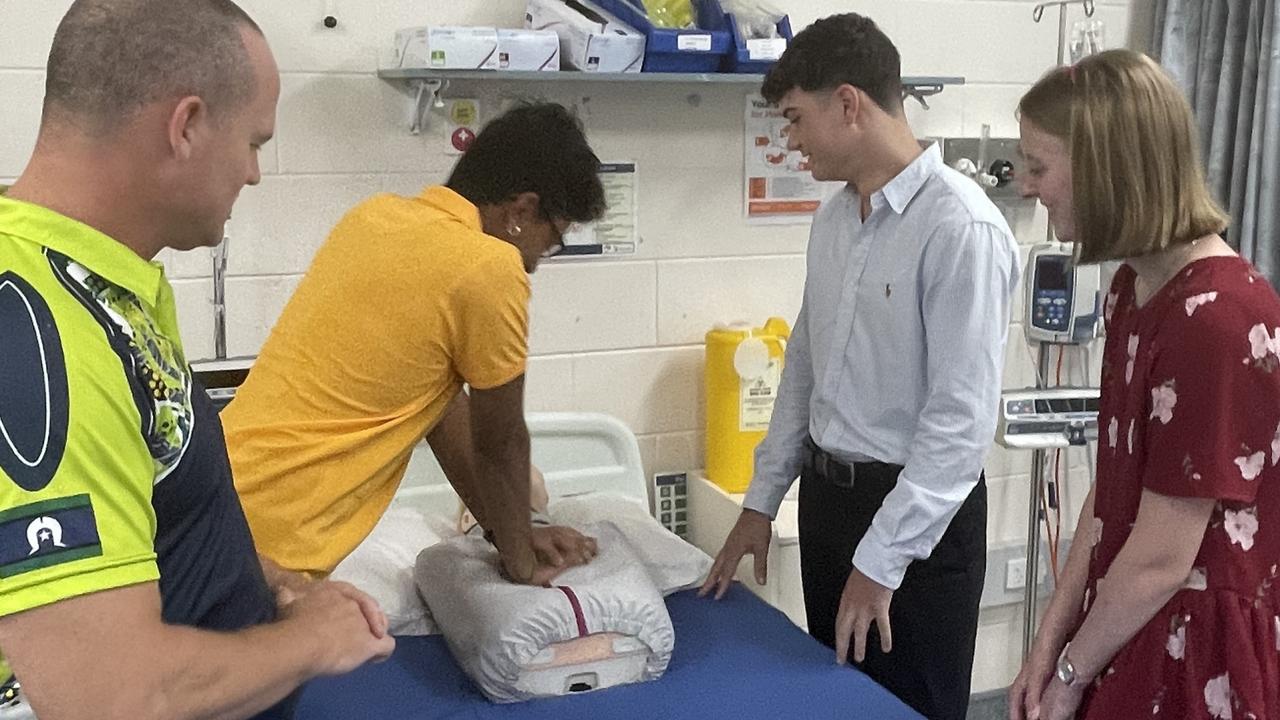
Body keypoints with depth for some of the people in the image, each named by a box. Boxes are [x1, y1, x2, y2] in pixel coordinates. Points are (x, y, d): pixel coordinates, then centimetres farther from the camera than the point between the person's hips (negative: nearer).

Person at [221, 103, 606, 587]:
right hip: (269, 541, -9)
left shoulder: (375, 216, 8)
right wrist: (522, 561, 14)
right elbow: (499, 444, -3)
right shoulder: (488, 270, -16)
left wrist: (506, 529, 21)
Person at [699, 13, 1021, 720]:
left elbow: (962, 418, -22)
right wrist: (760, 502, 14)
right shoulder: (833, 218, 6)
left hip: (917, 510, -7)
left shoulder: (961, 227, -20)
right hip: (825, 494, 7)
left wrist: (879, 563, -19)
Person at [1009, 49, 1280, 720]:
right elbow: (1112, 490, 6)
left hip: (1199, 663, -8)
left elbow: (1162, 560, -21)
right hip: (1130, 638, 8)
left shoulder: (1218, 318, -24)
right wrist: (1049, 644, 3)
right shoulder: (1135, 287, 4)